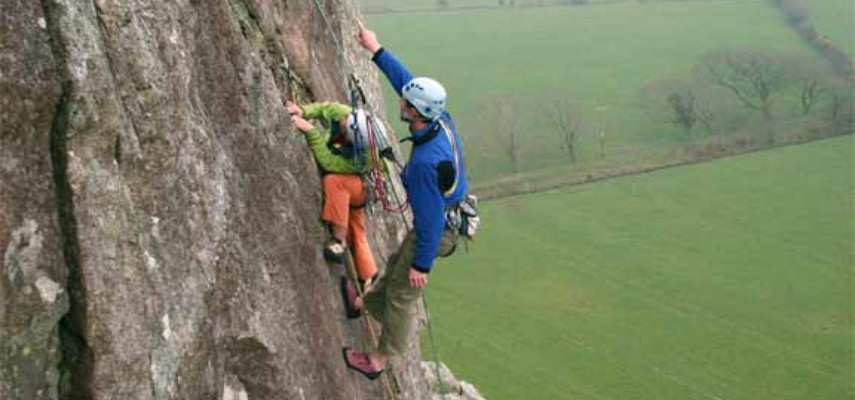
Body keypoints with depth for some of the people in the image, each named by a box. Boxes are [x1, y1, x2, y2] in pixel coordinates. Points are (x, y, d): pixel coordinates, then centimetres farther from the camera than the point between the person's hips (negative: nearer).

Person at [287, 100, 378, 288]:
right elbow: (323, 108, -7)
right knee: (356, 235, 13)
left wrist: (310, 130, -45)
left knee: (333, 180, -38)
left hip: (361, 187, -7)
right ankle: (369, 281, 29)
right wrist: (303, 111, -25)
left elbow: (327, 162, -43)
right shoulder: (342, 113, -26)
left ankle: (339, 240, -28)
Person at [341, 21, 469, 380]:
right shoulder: (442, 121, -14)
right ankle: (364, 304, 56)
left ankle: (379, 360, 28)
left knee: (401, 292, 10)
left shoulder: (426, 161, -39)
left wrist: (421, 264, -20)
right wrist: (376, 50, 7)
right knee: (396, 266, 30)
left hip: (435, 230, -9)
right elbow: (405, 79, 1)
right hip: (451, 215, 9)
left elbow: (431, 219, -31)